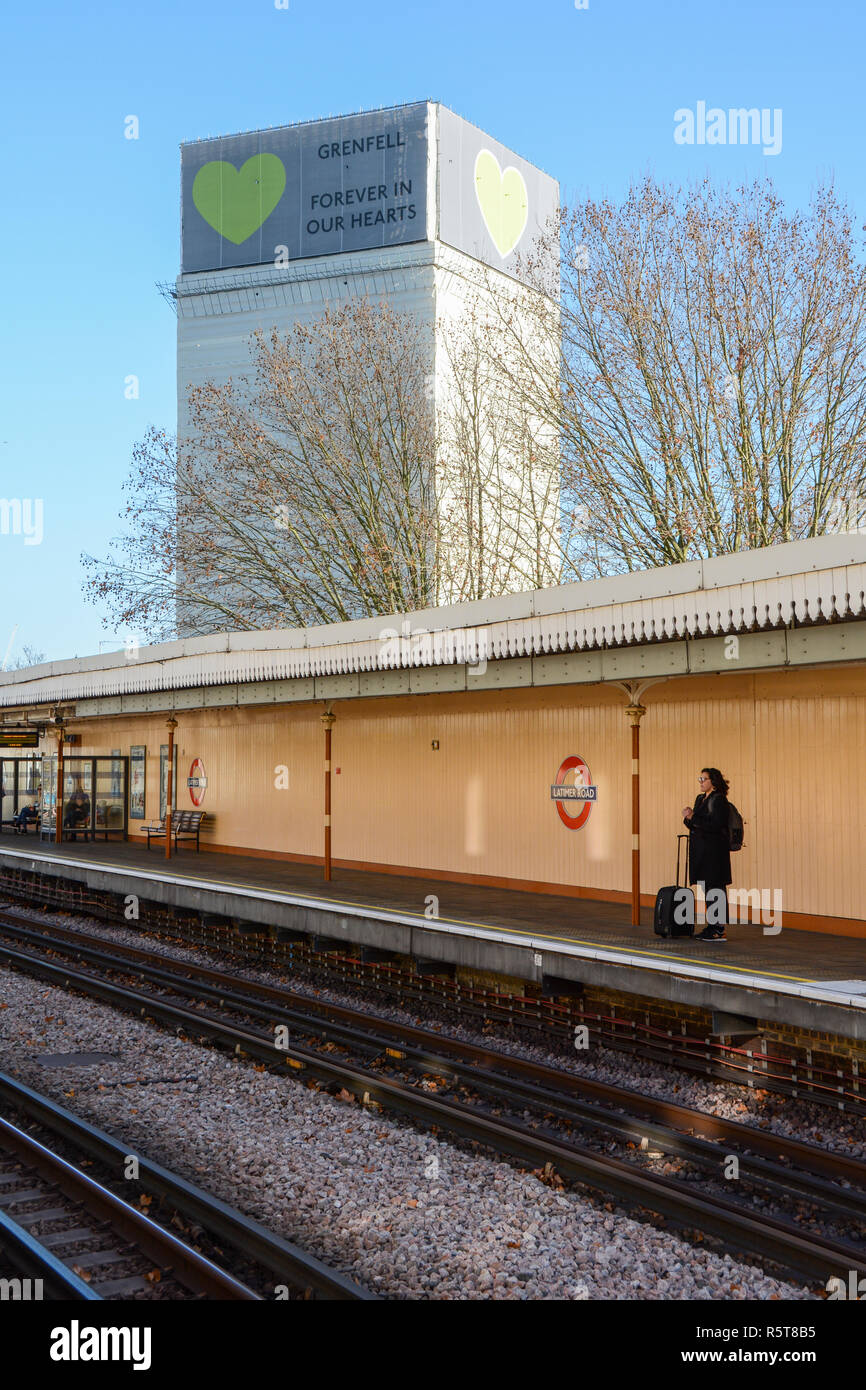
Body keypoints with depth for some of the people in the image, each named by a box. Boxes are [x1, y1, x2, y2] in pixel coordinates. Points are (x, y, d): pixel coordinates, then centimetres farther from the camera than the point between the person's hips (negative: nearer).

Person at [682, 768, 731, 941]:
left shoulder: (718, 799, -10)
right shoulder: (701, 799, 17)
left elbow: (715, 826, -20)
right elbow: (694, 826, 19)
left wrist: (693, 818, -18)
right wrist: (688, 818, -2)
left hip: (714, 849, -9)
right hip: (701, 850, 9)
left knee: (715, 889, -7)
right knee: (707, 888, 12)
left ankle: (720, 930, -4)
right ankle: (712, 926, 18)